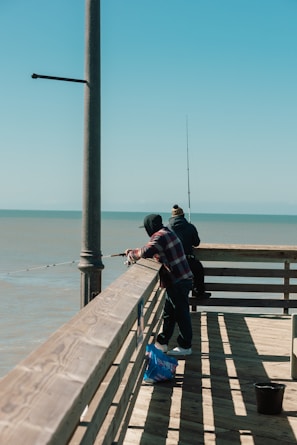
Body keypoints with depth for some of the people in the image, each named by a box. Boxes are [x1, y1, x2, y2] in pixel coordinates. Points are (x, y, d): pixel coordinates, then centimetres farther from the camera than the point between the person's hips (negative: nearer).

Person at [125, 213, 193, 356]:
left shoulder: (160, 236, -15)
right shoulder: (167, 233, 18)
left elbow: (146, 252, -27)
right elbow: (151, 250, 27)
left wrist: (131, 255, -9)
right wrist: (133, 252, 20)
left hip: (177, 281, -11)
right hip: (181, 279, 11)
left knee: (181, 313, -2)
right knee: (168, 312, 17)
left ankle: (185, 346, 5)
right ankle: (162, 342, 26)